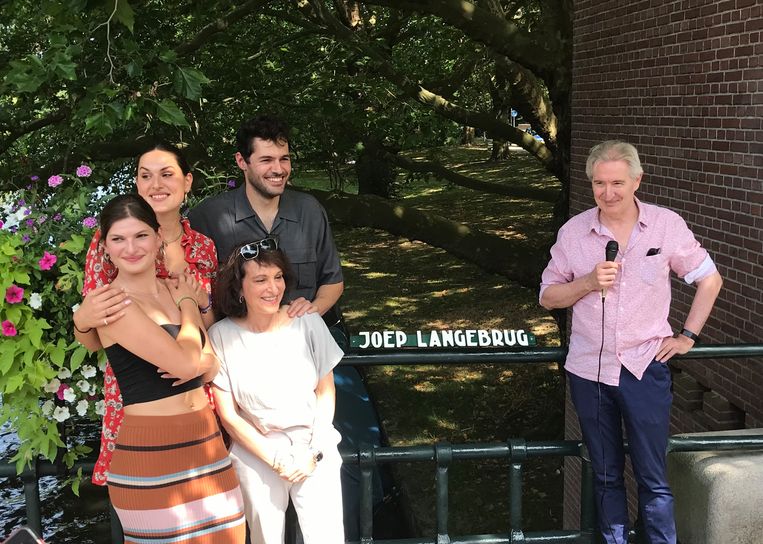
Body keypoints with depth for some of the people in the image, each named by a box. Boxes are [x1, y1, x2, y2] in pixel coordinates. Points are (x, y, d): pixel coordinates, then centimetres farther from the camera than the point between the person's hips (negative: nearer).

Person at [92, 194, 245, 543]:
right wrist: (188, 303, -3)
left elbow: (210, 359, 15)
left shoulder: (174, 289, 10)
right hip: (150, 450, -7)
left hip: (206, 440, 7)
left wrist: (204, 364, -10)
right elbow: (185, 362, -20)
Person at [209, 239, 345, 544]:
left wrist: (313, 452, -5)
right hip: (256, 453, -1)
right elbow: (228, 415, -5)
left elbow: (326, 392, 3)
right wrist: (276, 459, -8)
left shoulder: (308, 323, -6)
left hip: (315, 448, 1)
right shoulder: (221, 336, -10)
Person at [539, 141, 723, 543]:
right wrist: (589, 283, -14)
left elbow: (709, 280, 7)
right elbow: (548, 298, 3)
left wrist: (688, 336, 2)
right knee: (606, 476, 15)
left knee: (653, 480, 3)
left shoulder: (667, 225, -5)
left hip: (645, 369, -2)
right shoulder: (573, 232, -2)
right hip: (588, 370, 2)